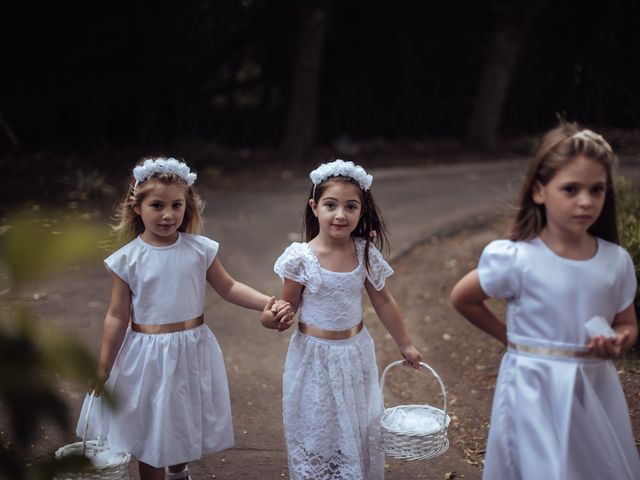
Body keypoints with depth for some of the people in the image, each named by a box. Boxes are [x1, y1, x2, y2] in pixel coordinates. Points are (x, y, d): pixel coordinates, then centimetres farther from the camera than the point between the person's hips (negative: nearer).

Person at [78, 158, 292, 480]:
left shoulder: (200, 249, -7)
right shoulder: (126, 260, -11)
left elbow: (228, 288, 4)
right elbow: (117, 317, -5)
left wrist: (268, 303, -9)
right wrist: (102, 369, -1)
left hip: (193, 350, 2)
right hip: (147, 355, -2)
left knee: (188, 422, 20)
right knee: (150, 432, 10)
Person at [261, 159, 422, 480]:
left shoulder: (365, 253, -6)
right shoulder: (301, 257, -16)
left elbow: (383, 302, 6)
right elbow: (288, 308, -3)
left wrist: (405, 344, 11)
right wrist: (278, 318, -22)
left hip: (356, 354, 3)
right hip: (315, 356, -3)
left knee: (360, 430, 15)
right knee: (318, 432, 8)